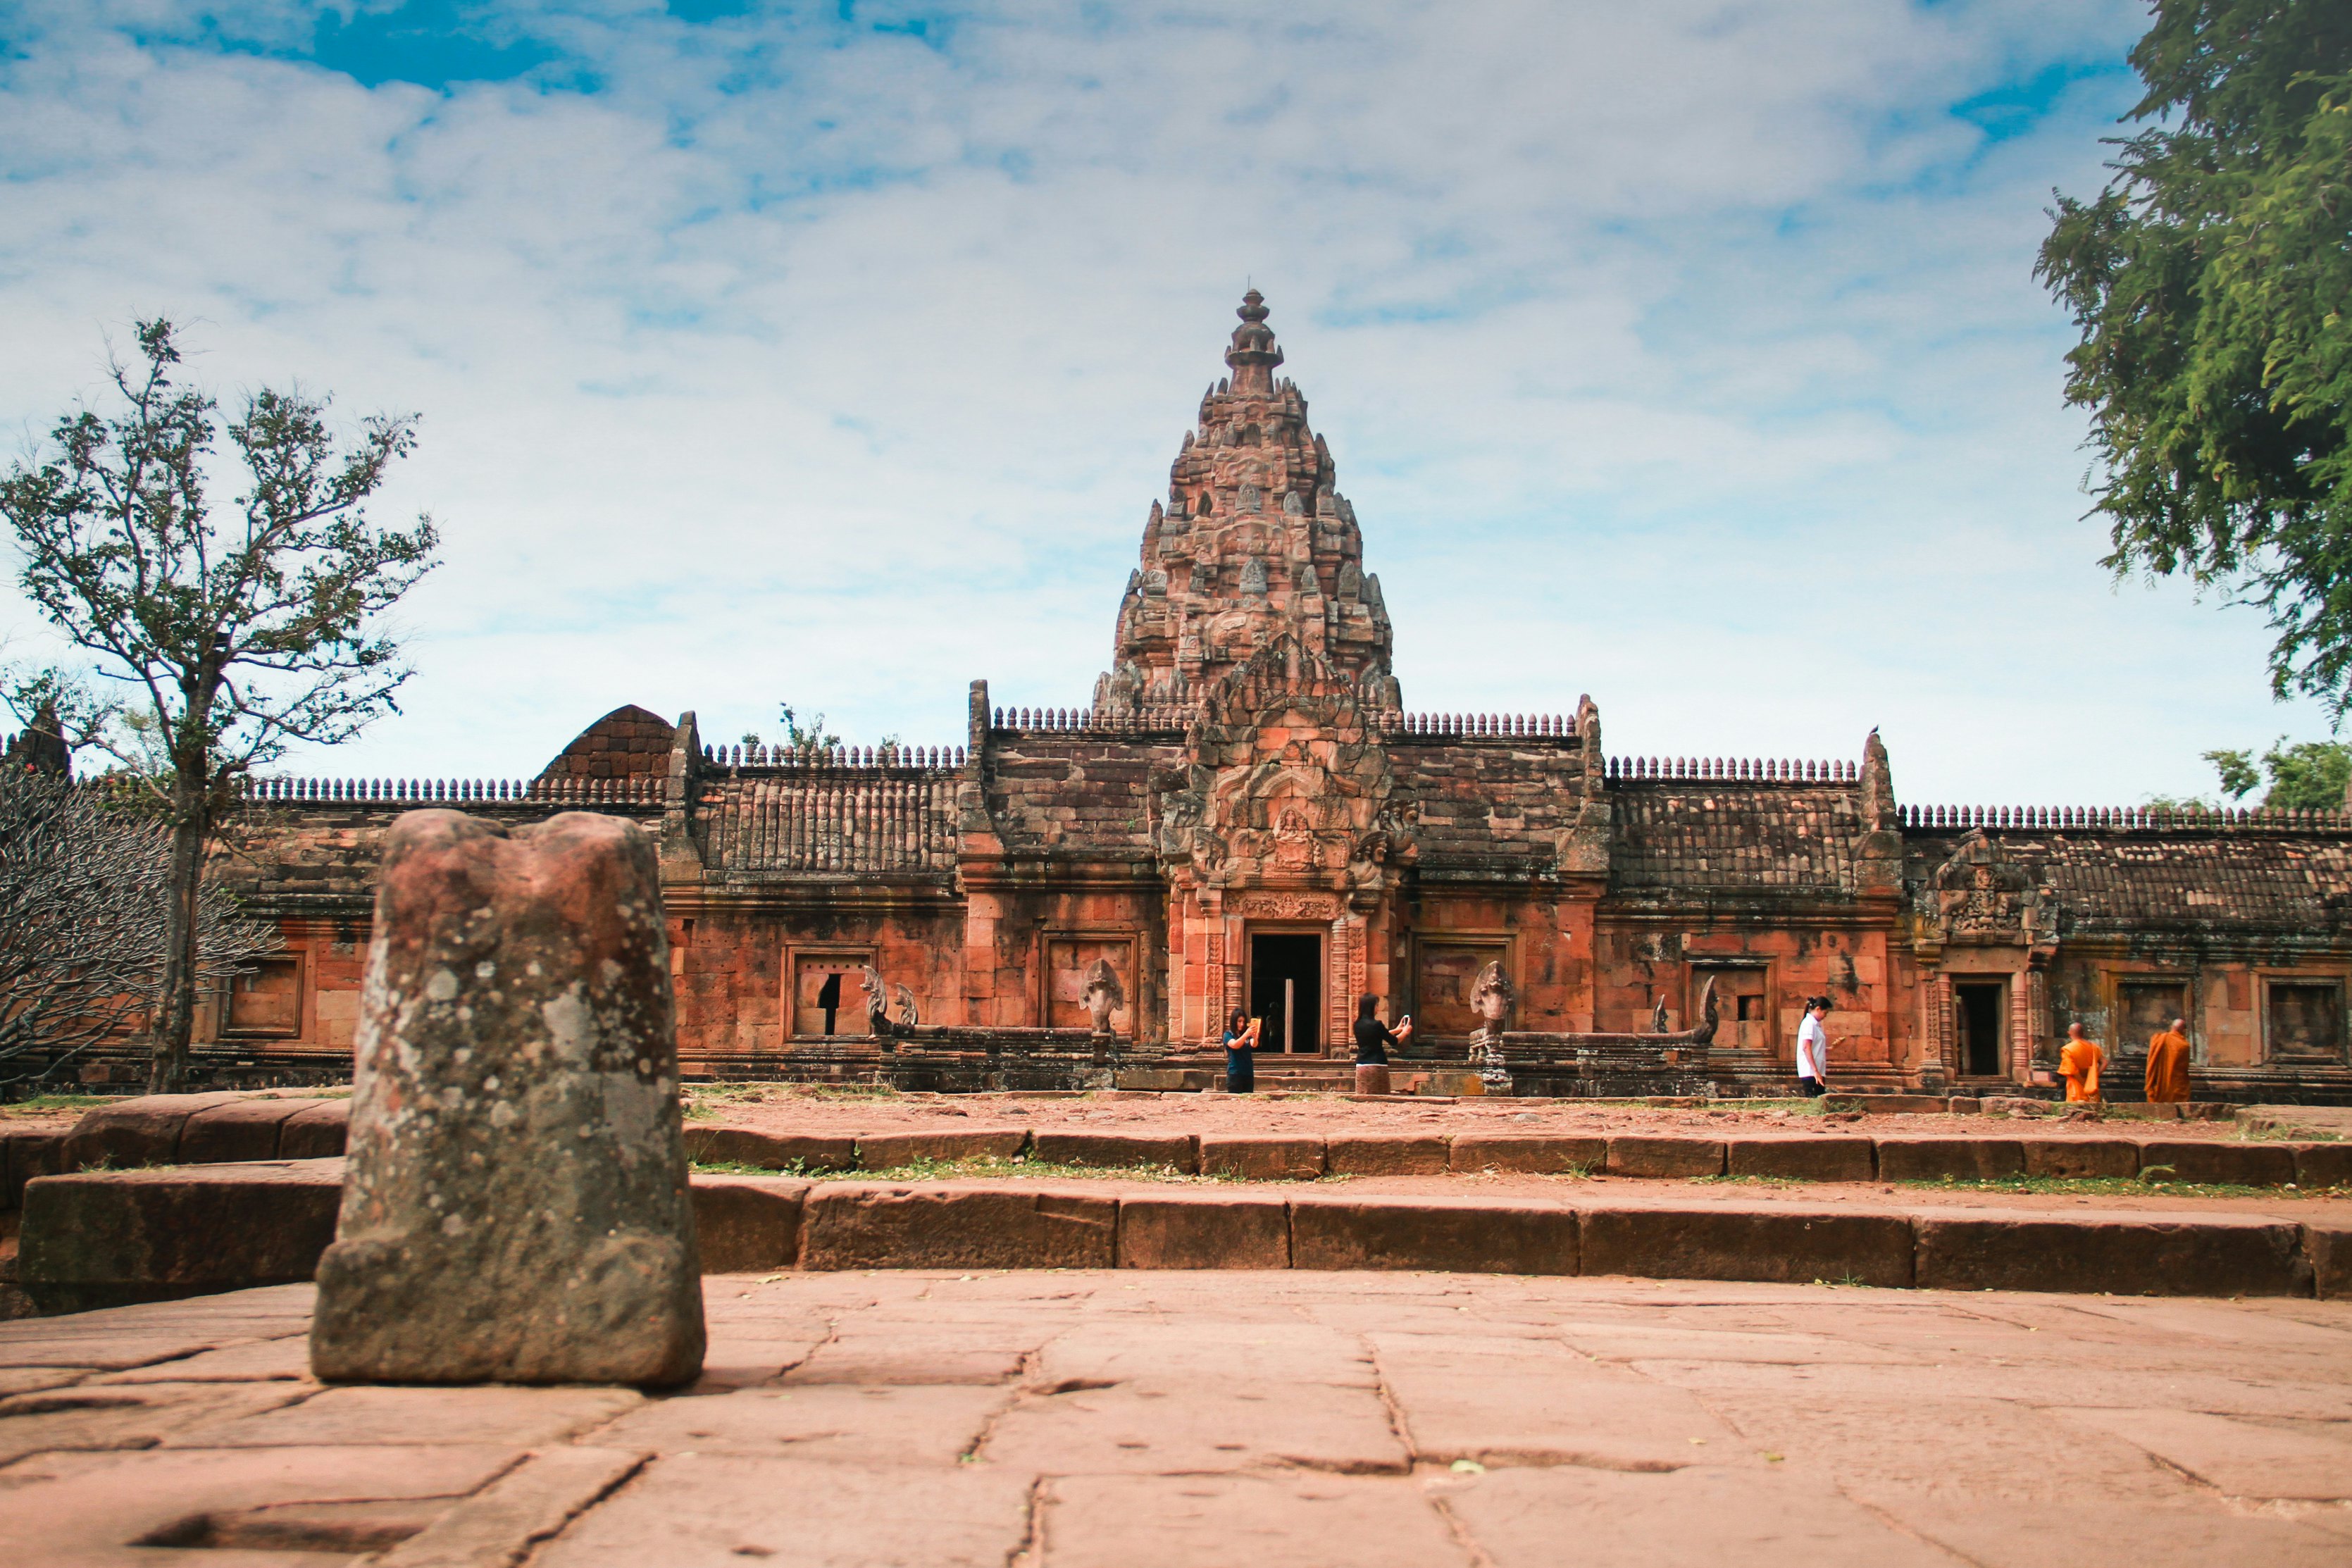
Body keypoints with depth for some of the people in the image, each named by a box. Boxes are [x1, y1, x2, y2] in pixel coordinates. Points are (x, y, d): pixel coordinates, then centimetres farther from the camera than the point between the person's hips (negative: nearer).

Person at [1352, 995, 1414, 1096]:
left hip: (1361, 1066, 6)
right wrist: (1405, 1032, 17)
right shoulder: (1376, 1024, -14)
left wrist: (1397, 1030, 31)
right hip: (1376, 1066, -6)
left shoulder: (1358, 1025, 7)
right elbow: (1394, 1041, -2)